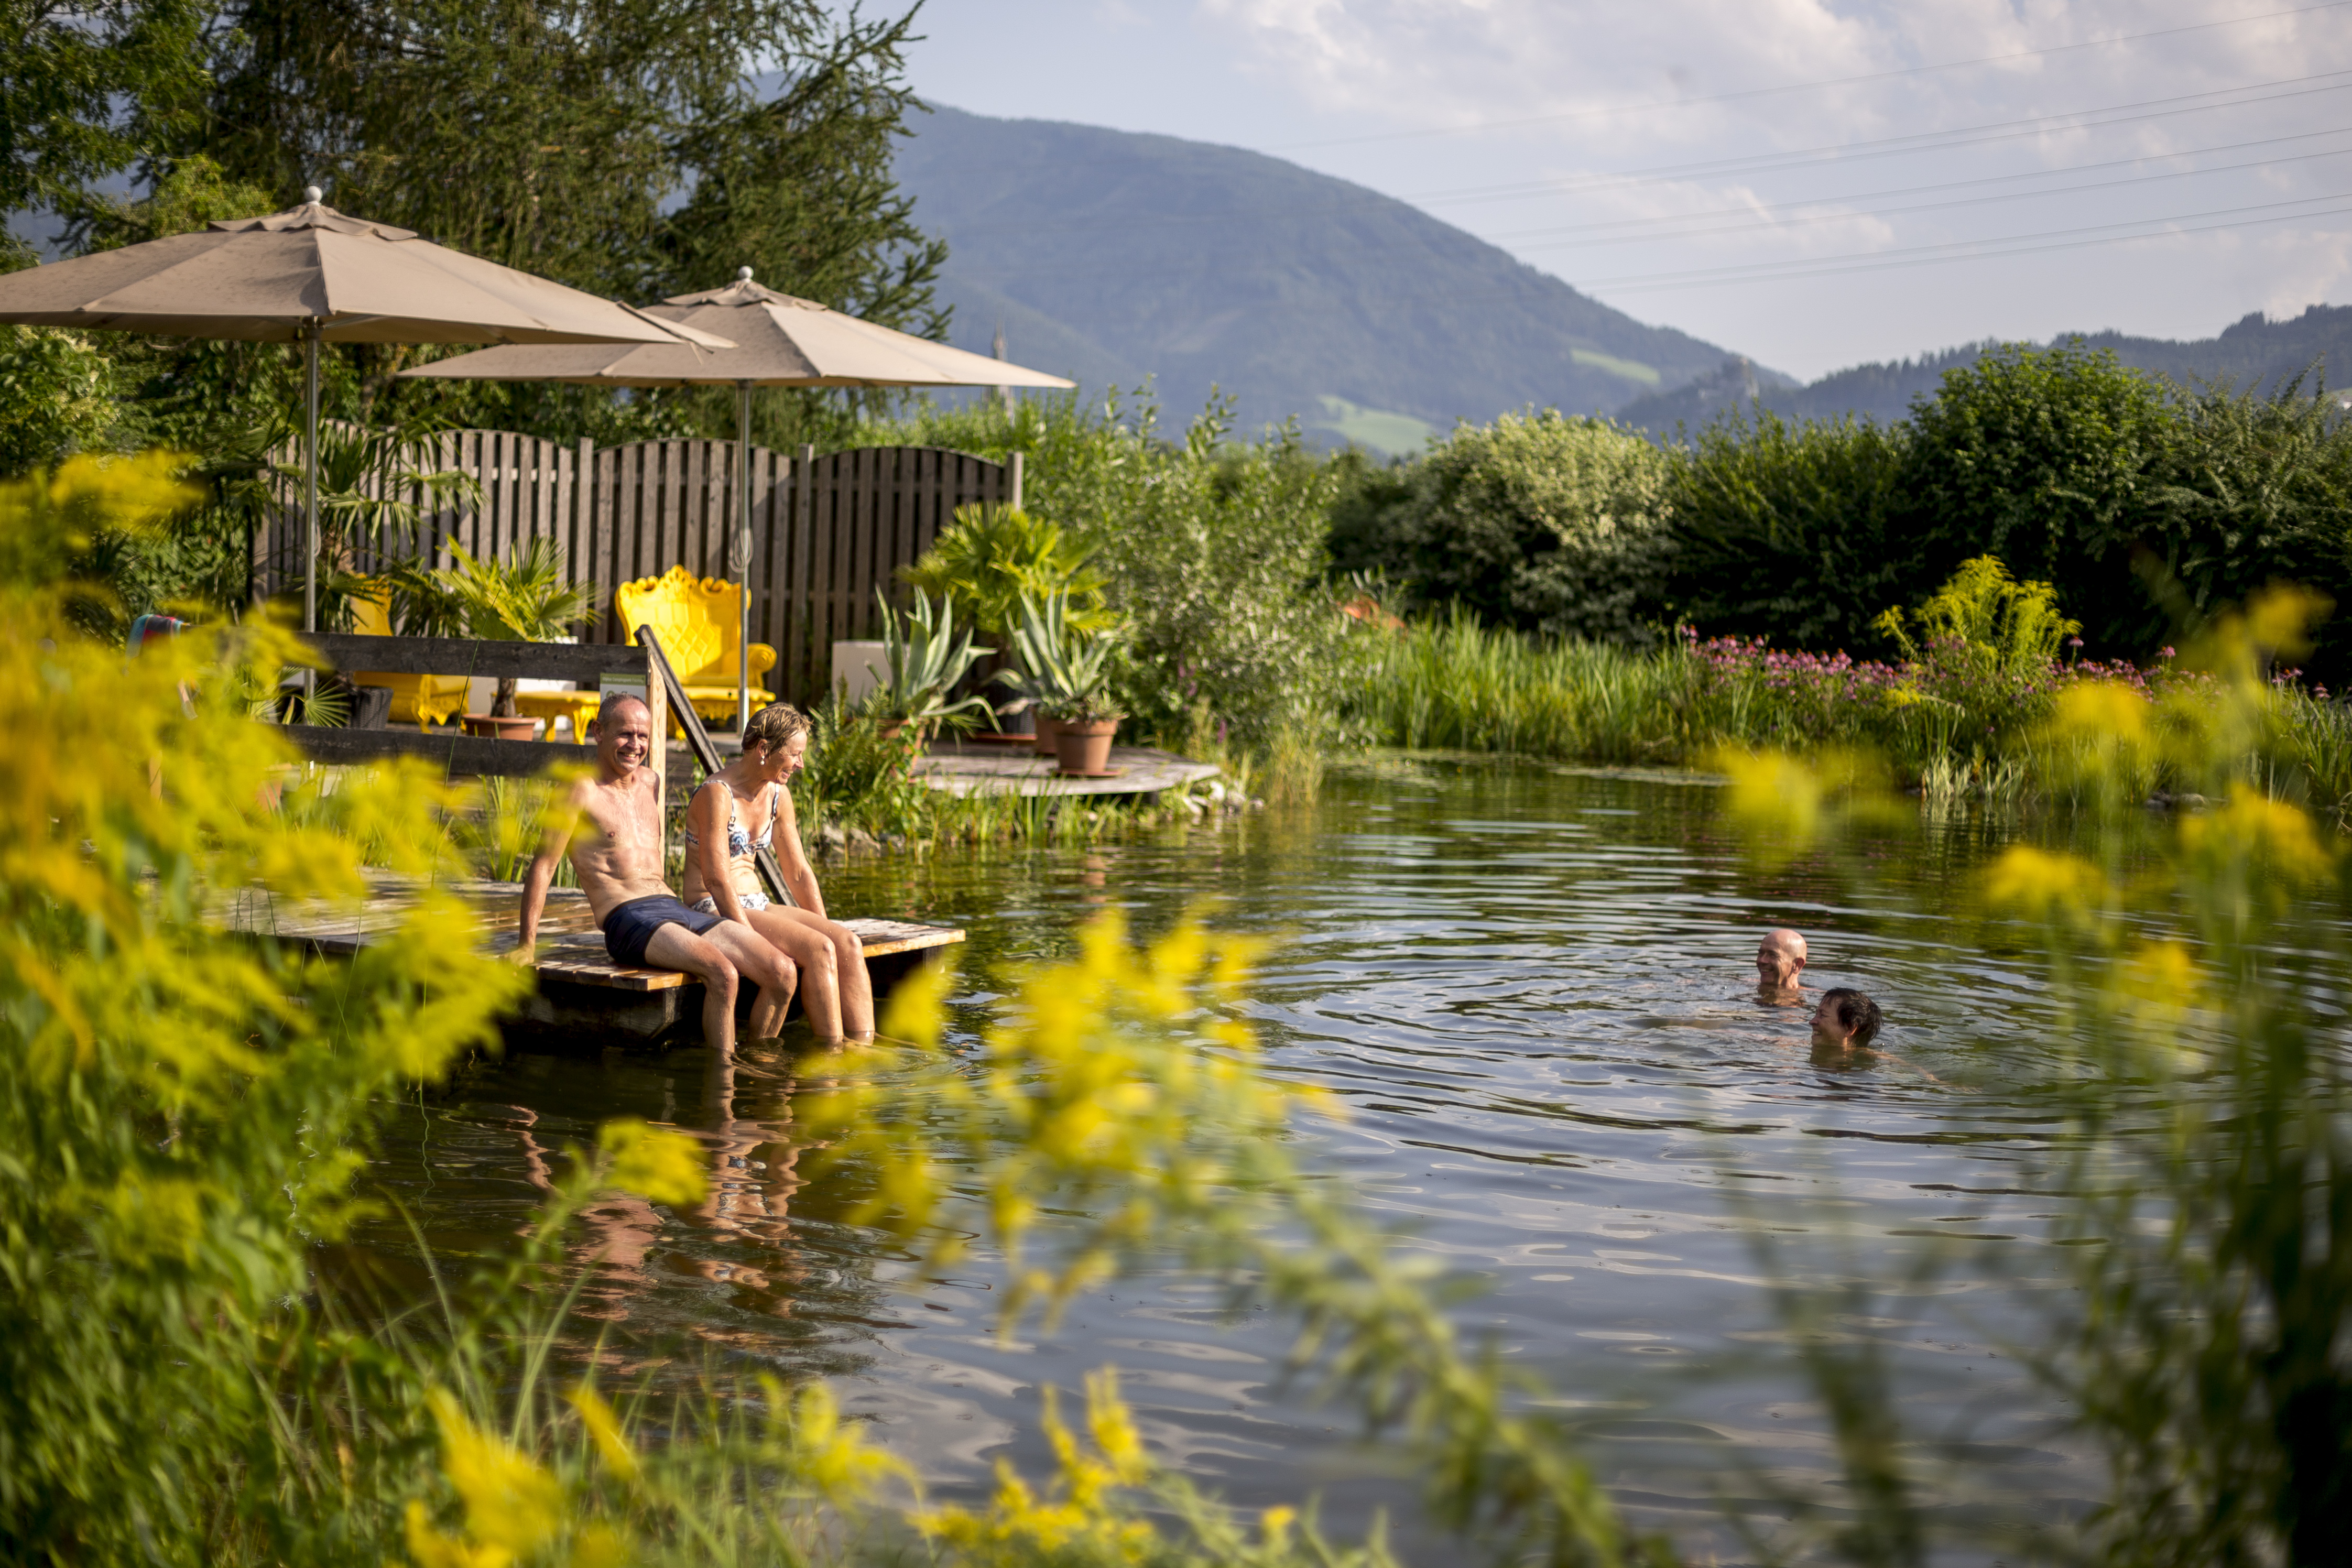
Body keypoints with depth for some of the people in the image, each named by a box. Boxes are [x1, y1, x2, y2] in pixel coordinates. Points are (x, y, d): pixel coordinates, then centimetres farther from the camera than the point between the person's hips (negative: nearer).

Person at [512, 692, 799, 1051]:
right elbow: (542, 866, -3)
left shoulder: (650, 782, 20)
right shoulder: (583, 791, -3)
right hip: (627, 919, -8)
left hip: (678, 910, 8)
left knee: (782, 972, -11)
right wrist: (526, 946, -6)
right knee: (723, 974, -33)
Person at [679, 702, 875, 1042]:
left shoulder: (778, 796, 9)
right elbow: (716, 879, -21)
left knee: (848, 942, -16)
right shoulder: (717, 794, -16)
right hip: (714, 912, -8)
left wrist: (827, 932, 4)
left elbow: (799, 874, 15)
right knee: (817, 950, -26)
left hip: (756, 907, 8)